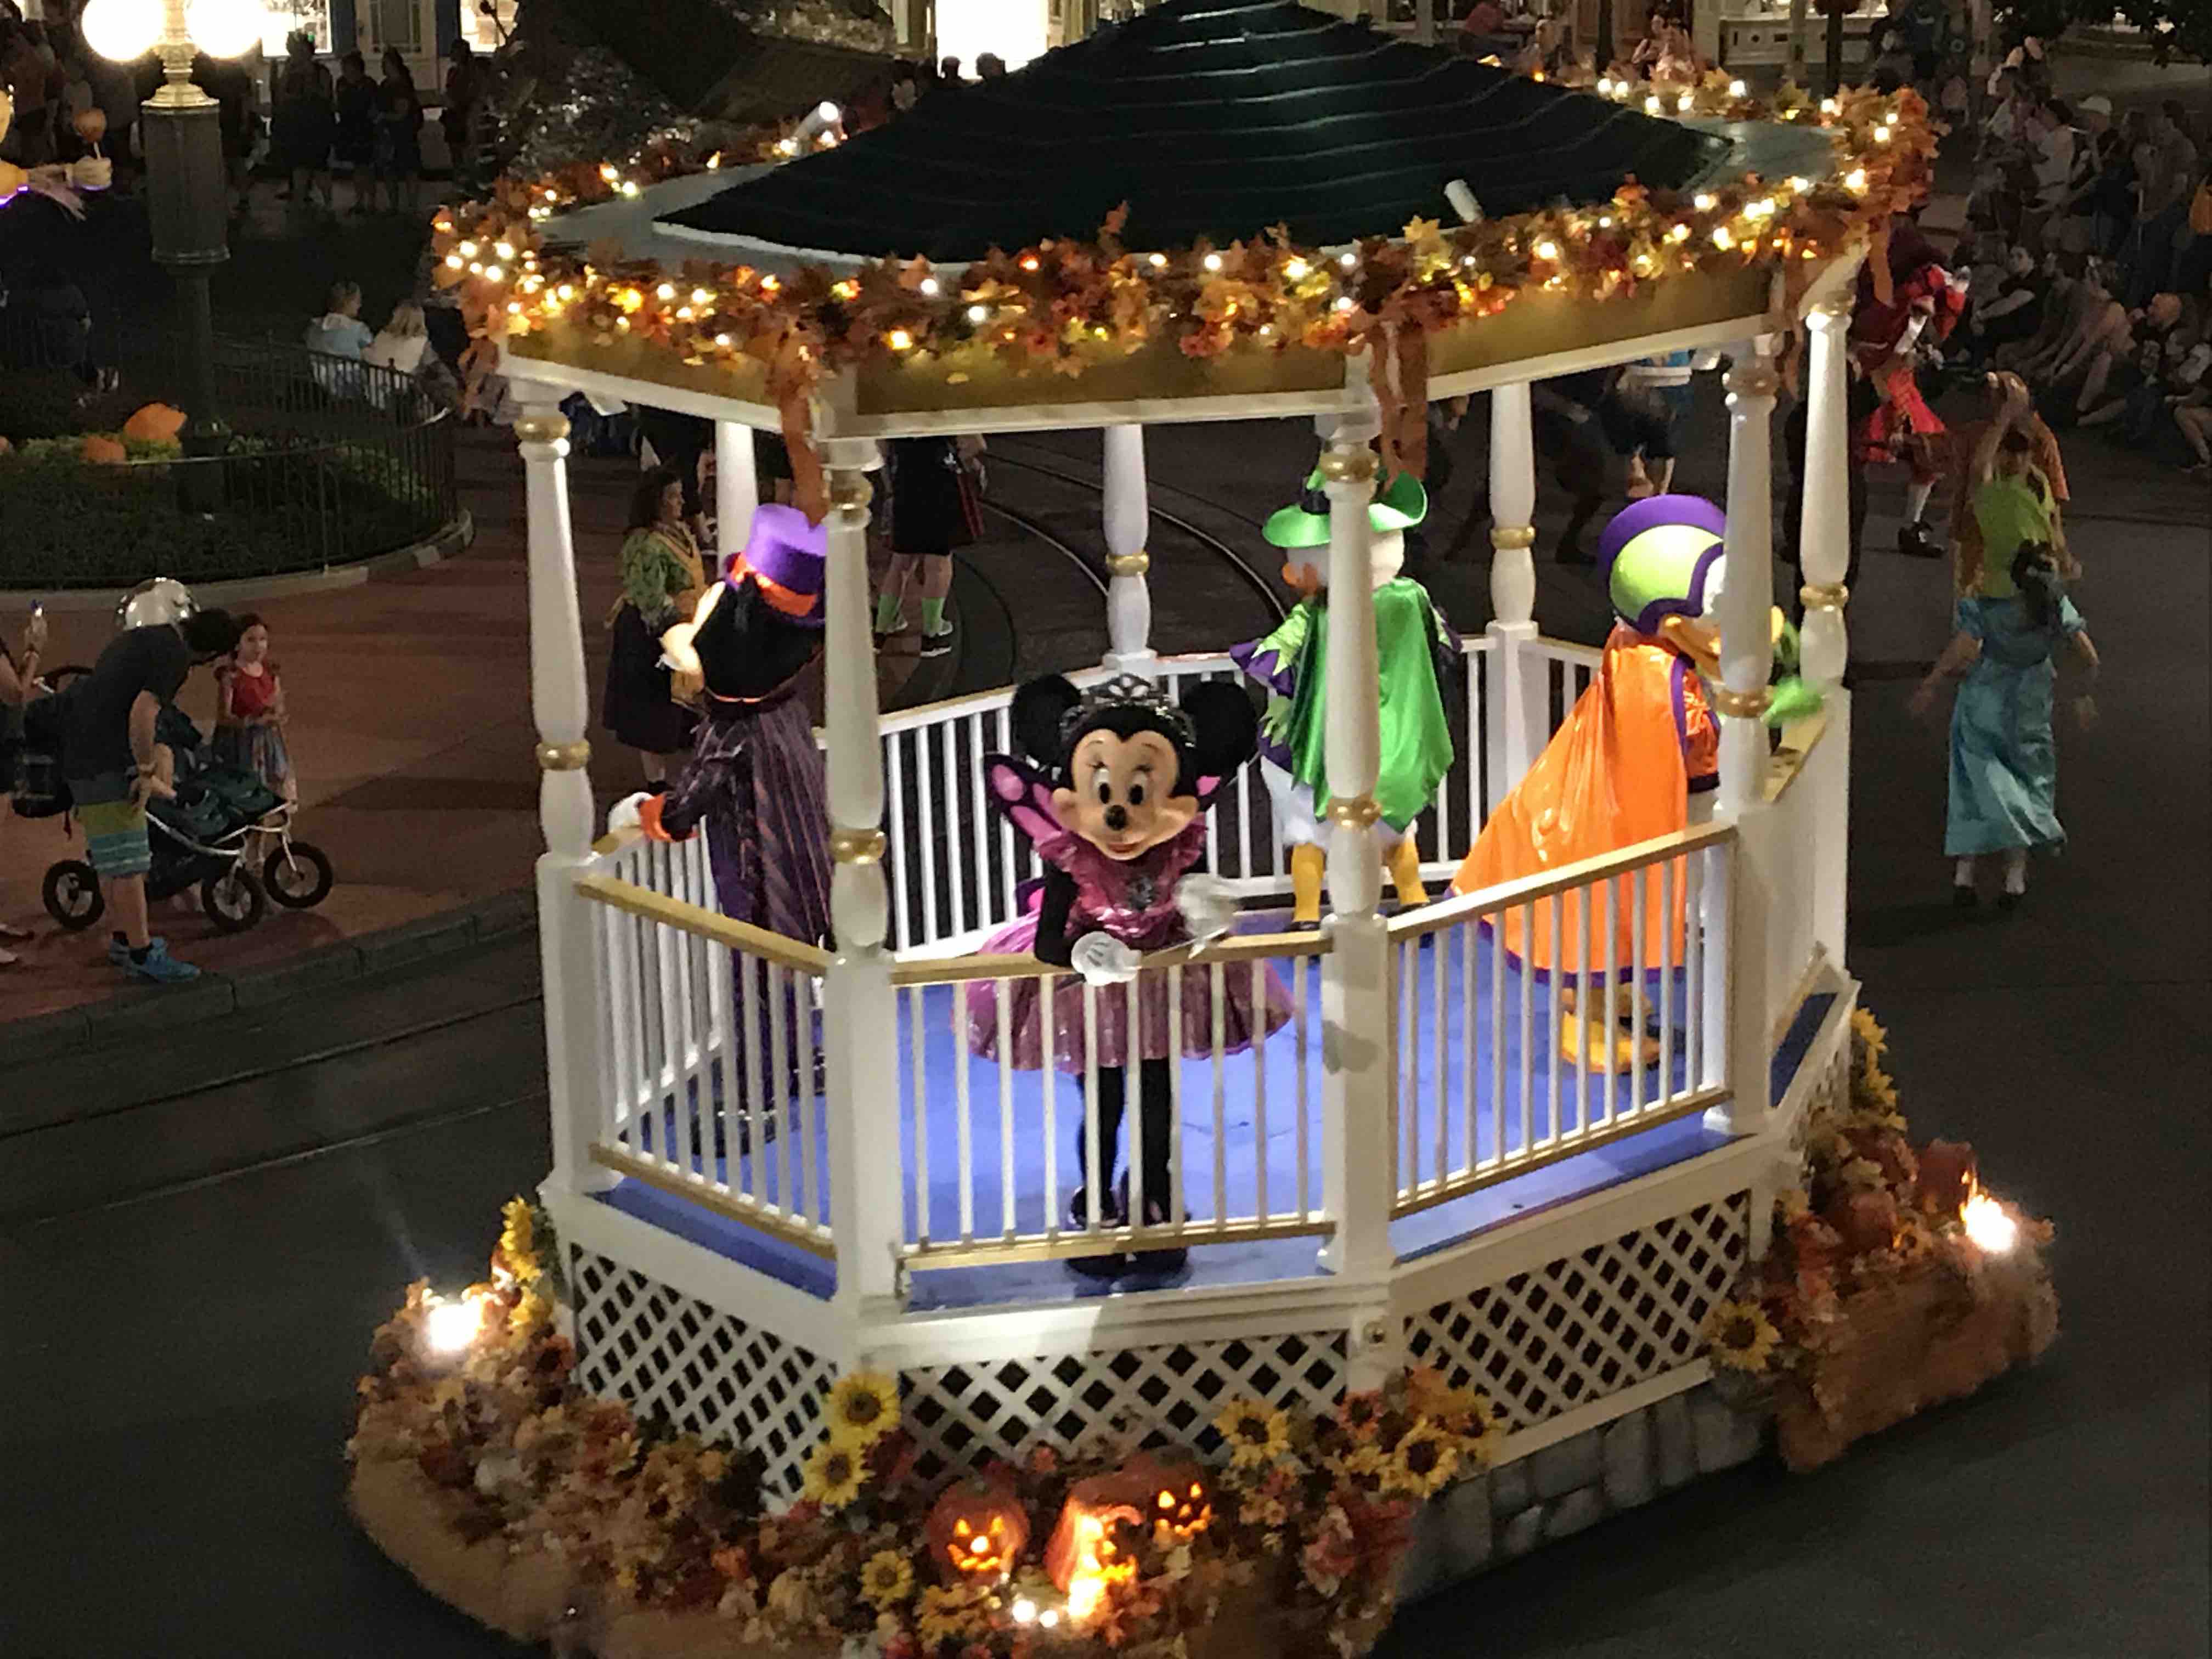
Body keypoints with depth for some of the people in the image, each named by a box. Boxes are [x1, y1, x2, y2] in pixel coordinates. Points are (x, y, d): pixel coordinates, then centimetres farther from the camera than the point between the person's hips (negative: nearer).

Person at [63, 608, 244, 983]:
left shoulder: (139, 638, 19)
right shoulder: (175, 655, -12)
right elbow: (142, 712, -24)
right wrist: (147, 773, -14)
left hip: (78, 752, 10)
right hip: (108, 765, -10)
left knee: (109, 857, 20)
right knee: (127, 863, -5)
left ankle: (124, 939, 30)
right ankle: (141, 955, -3)